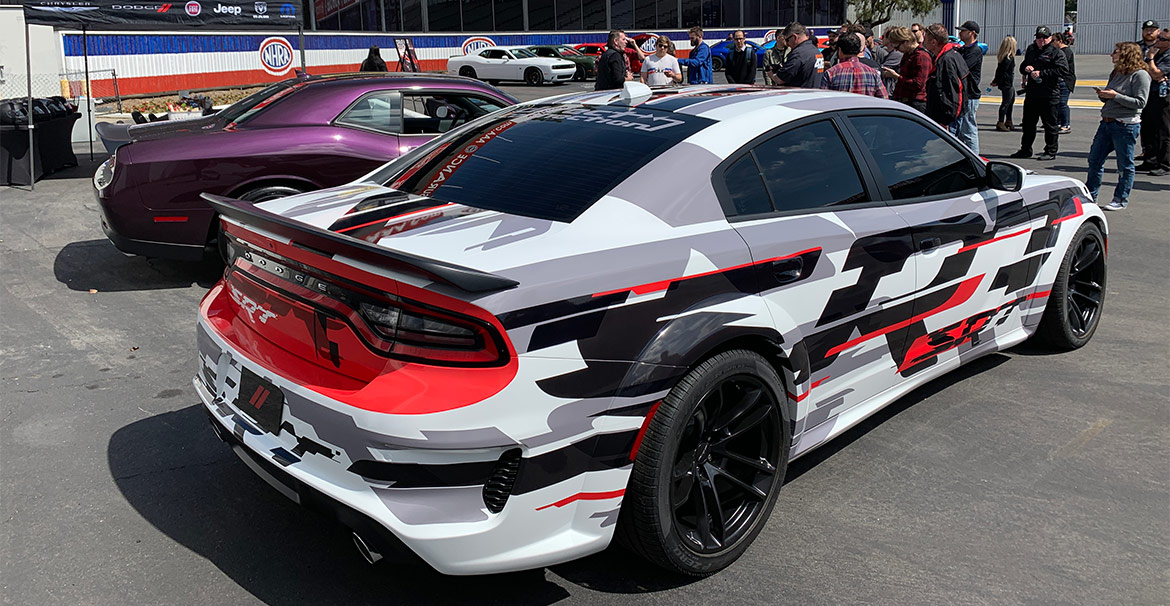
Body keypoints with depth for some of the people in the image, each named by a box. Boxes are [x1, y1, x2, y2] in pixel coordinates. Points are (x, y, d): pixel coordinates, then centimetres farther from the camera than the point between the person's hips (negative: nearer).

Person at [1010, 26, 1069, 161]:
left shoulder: (1056, 52, -4)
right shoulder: (1031, 50, 15)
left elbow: (1062, 70, -15)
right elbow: (1022, 67, 24)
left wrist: (1041, 73, -19)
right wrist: (1026, 68, 0)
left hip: (1049, 95, -6)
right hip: (1031, 93, 6)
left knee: (1049, 124, 0)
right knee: (1028, 123, 13)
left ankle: (1051, 151, 9)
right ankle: (1025, 150, 25)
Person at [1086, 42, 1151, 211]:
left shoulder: (1140, 75, -10)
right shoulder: (1116, 73, 14)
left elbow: (1140, 102, -16)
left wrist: (1115, 96, -18)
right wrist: (1103, 95, 2)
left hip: (1126, 126, -8)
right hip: (1106, 122, 8)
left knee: (1125, 165, 2)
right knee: (1094, 159, 11)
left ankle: (1121, 200, 11)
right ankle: (1090, 195, 22)